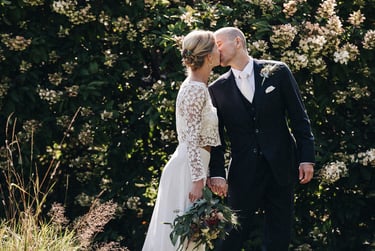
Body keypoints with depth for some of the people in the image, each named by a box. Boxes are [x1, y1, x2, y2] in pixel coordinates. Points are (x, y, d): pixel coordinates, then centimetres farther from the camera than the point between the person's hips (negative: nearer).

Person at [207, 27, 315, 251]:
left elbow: (299, 117, 2)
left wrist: (307, 158, -4)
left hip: (281, 167, 0)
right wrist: (217, 173, -8)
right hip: (243, 172, 0)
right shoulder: (218, 89, 4)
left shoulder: (277, 72, 1)